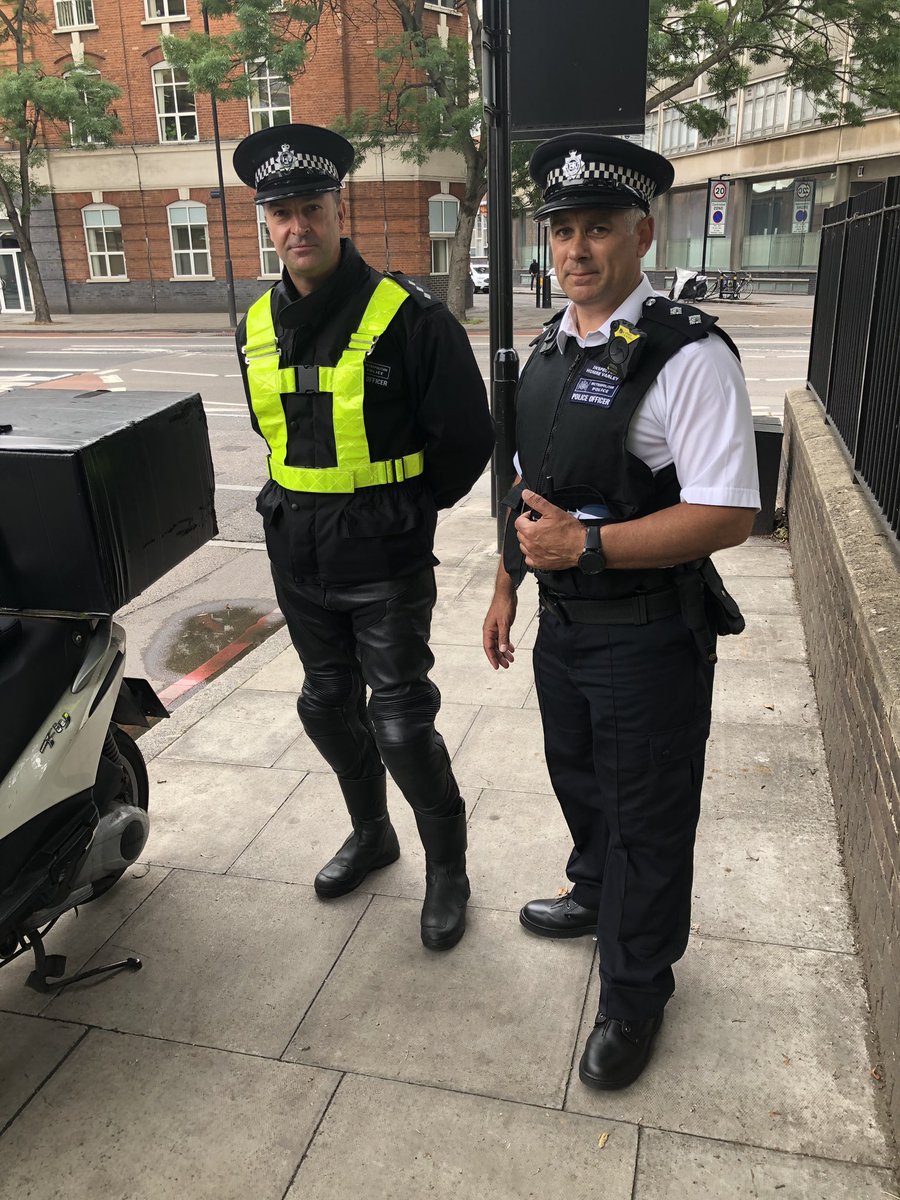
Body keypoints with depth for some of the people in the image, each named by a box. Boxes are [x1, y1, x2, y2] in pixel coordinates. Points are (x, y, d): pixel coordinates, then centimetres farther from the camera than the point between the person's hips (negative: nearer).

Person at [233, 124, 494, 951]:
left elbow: (466, 435, -9)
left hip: (386, 560, -6)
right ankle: (371, 834, 41)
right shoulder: (260, 324, 6)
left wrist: (409, 509, 0)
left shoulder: (407, 315, -13)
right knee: (328, 708, 18)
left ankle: (447, 868, 22)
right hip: (298, 557, 6)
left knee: (401, 724, -2)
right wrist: (302, 506, 14)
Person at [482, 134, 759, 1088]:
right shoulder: (549, 346, 6)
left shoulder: (687, 355, -20)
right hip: (562, 621, 8)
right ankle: (597, 896, 57)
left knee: (646, 820, 11)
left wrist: (584, 545, -26)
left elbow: (727, 515, -24)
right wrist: (507, 585, 15)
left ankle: (633, 996, 34)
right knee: (578, 781, 28)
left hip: (646, 640, -7)